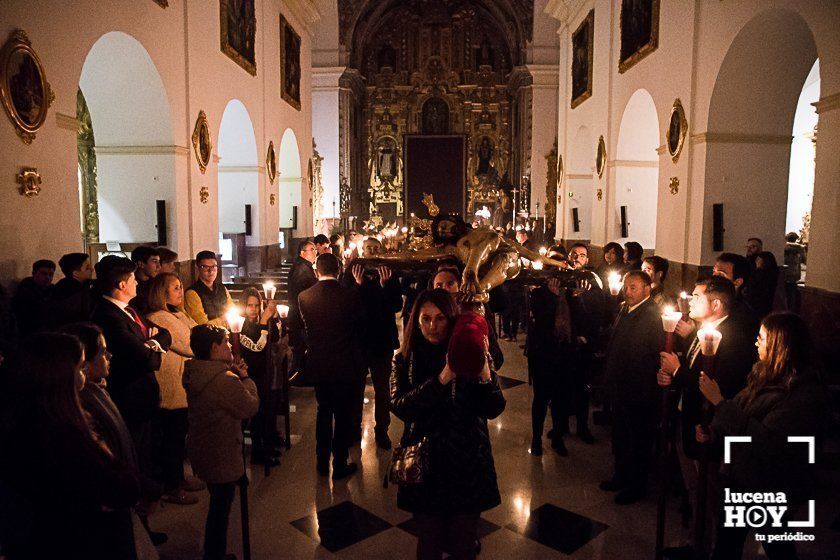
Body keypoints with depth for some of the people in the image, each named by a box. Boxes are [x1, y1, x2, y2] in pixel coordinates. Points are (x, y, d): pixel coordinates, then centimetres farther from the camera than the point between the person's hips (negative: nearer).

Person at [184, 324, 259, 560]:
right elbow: (250, 407, -18)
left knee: (218, 503, 25)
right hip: (221, 456, -9)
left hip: (201, 449, 9)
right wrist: (246, 379, -7)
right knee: (221, 508, 8)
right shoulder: (226, 379, -28)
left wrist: (238, 376, -3)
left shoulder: (195, 373, 1)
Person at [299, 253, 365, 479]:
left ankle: (322, 462, 31)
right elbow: (361, 323, -3)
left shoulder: (304, 297, -9)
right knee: (344, 415, 12)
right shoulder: (350, 295, -17)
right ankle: (340, 464, 21)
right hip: (346, 365, -3)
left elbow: (305, 327, 4)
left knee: (324, 411, 21)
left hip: (318, 364, 3)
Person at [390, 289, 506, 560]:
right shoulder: (406, 359, -2)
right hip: (424, 466, 0)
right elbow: (400, 407, -17)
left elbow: (493, 410, -10)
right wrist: (442, 378, -28)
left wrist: (485, 374, -28)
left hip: (468, 466, 0)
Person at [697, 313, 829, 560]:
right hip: (741, 477, 7)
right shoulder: (765, 375, -1)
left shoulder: (807, 395, -25)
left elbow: (767, 441, -30)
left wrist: (719, 402, -30)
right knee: (728, 539, 19)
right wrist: (713, 433, -3)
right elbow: (741, 408, 12)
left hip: (770, 489, -6)